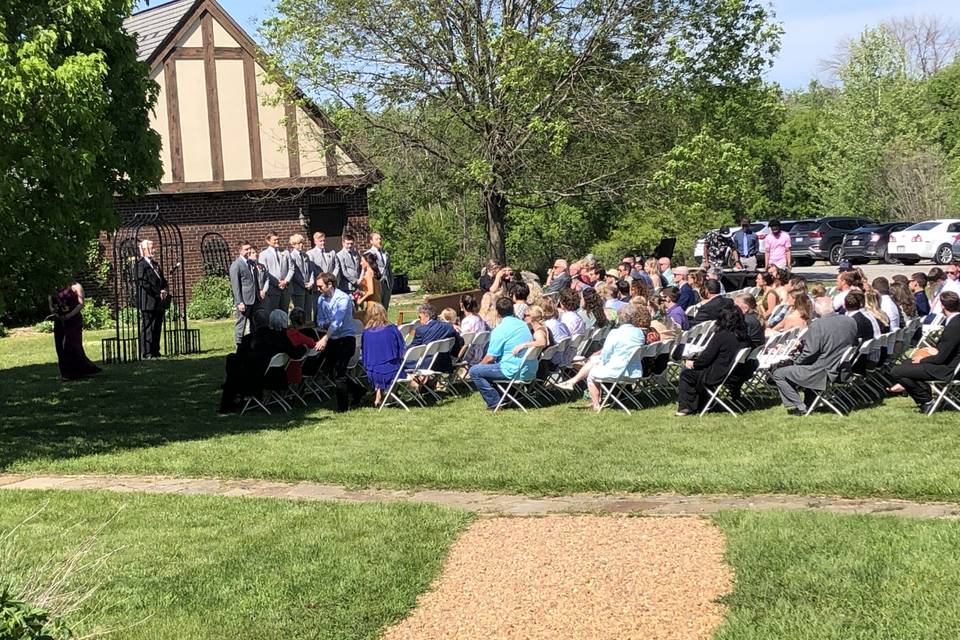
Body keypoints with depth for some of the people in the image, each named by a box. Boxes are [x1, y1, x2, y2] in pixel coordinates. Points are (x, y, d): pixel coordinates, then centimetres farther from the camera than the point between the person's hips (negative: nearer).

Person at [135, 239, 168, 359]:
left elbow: (162, 280, 23)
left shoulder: (155, 264, 20)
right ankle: (146, 352, -3)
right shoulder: (140, 265, -8)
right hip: (148, 302, -9)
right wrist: (158, 293, -16)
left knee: (157, 328, 11)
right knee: (148, 327, -6)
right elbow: (143, 283, -16)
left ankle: (155, 351, 16)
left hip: (159, 303, 9)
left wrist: (164, 291, 2)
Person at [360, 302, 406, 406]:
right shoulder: (392, 329, -11)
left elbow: (364, 354, 3)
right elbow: (402, 350, -1)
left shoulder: (366, 333, -9)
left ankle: (378, 397, 24)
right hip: (393, 372, -1)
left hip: (374, 374, 1)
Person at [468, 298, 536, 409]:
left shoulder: (500, 330, -12)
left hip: (515, 371, -8)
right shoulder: (523, 324, 13)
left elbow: (490, 357, -11)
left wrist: (480, 365, 12)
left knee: (474, 371, -2)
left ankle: (494, 403, -5)